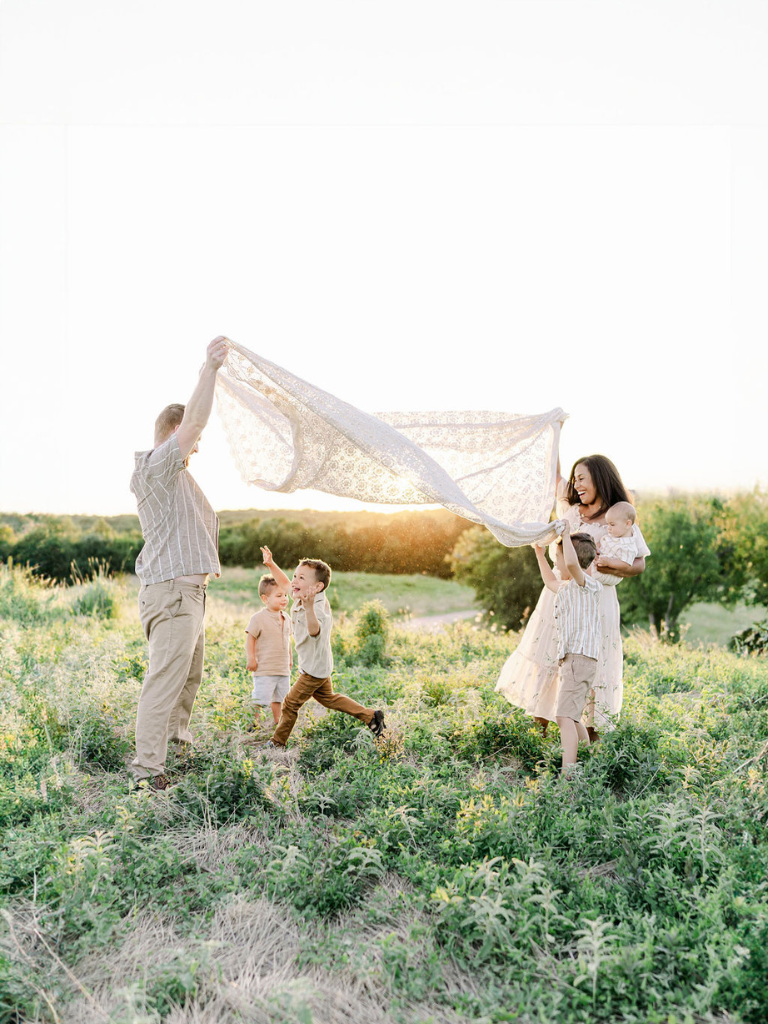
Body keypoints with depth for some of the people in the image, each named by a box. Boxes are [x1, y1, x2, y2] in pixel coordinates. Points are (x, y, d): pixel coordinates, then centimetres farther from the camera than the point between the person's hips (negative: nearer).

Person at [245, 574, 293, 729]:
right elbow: (250, 638, -10)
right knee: (260, 698, -5)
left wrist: (290, 657, 23)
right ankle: (253, 721, 10)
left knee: (279, 698, 15)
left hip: (283, 669, 6)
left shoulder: (286, 618, 9)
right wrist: (250, 658, -15)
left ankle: (277, 721, 28)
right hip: (264, 669, -6)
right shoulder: (258, 618, -13)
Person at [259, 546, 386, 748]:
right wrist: (271, 564, 9)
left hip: (315, 667, -10)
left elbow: (314, 630, -57)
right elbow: (285, 584, 15)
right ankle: (371, 716, 31)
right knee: (327, 698, 25)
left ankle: (278, 743, 22)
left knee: (291, 703, 3)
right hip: (316, 664, 10)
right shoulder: (300, 597, -6)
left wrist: (309, 607, -74)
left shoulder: (318, 608, -34)